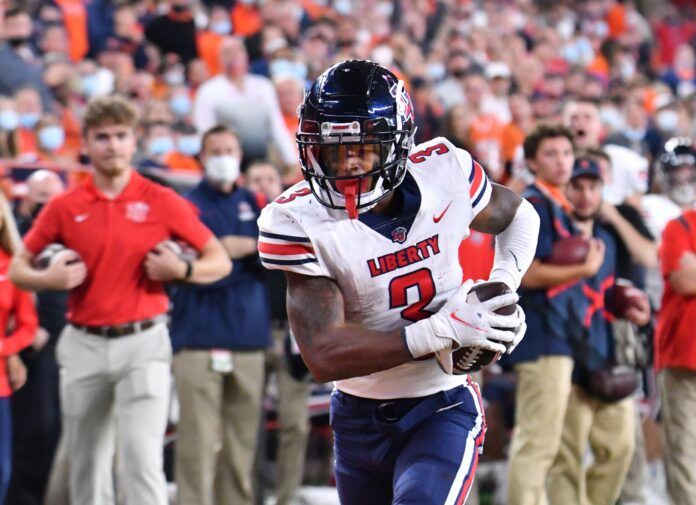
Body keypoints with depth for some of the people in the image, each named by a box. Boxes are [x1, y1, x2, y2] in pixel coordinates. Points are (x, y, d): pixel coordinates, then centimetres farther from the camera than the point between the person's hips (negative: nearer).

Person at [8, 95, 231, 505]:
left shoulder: (162, 202, 1)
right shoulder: (65, 207, 5)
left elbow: (220, 261, 5)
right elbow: (18, 268, 11)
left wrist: (180, 270, -14)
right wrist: (49, 279, -10)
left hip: (143, 343, -3)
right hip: (84, 345, 3)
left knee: (143, 459, -14)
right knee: (87, 466, 10)